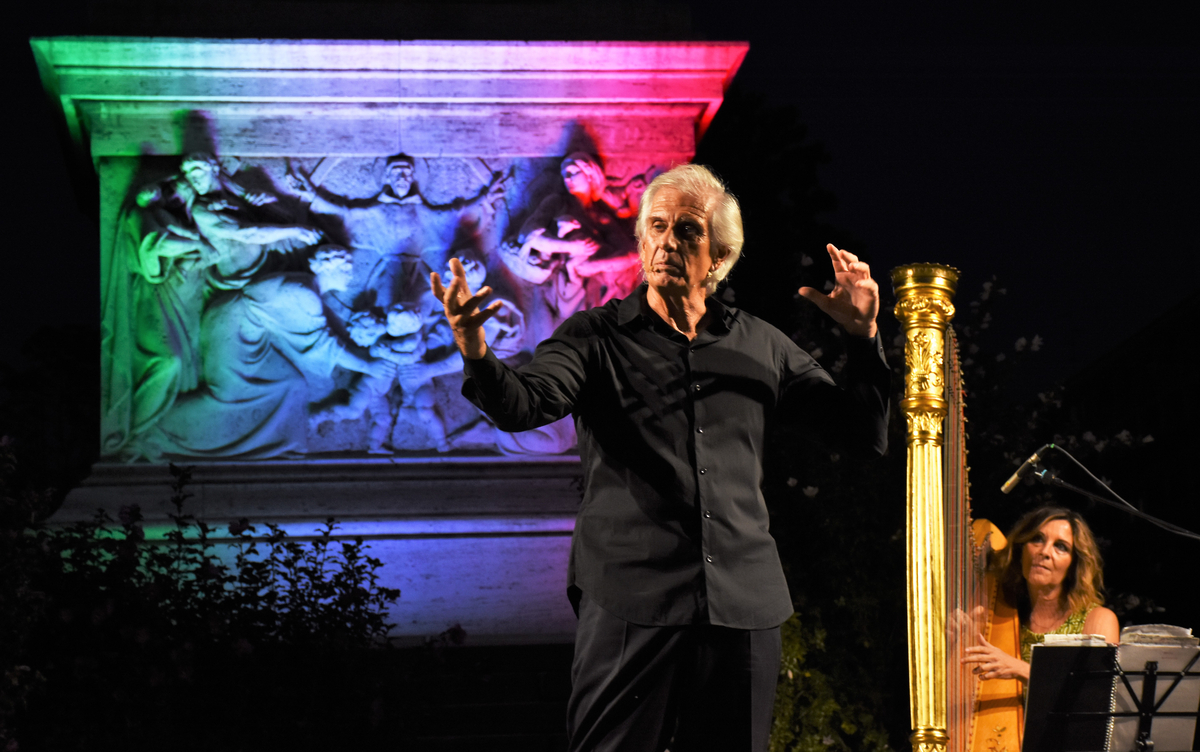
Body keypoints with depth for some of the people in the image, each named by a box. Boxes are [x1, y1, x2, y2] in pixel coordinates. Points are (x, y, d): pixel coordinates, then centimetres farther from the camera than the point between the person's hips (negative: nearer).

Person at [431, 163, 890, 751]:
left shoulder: (759, 345, 14)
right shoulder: (597, 337, 6)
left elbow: (865, 435, 15)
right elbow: (523, 405, -13)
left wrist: (863, 336, 1)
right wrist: (477, 355, -34)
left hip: (743, 606, 3)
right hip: (630, 602, -3)